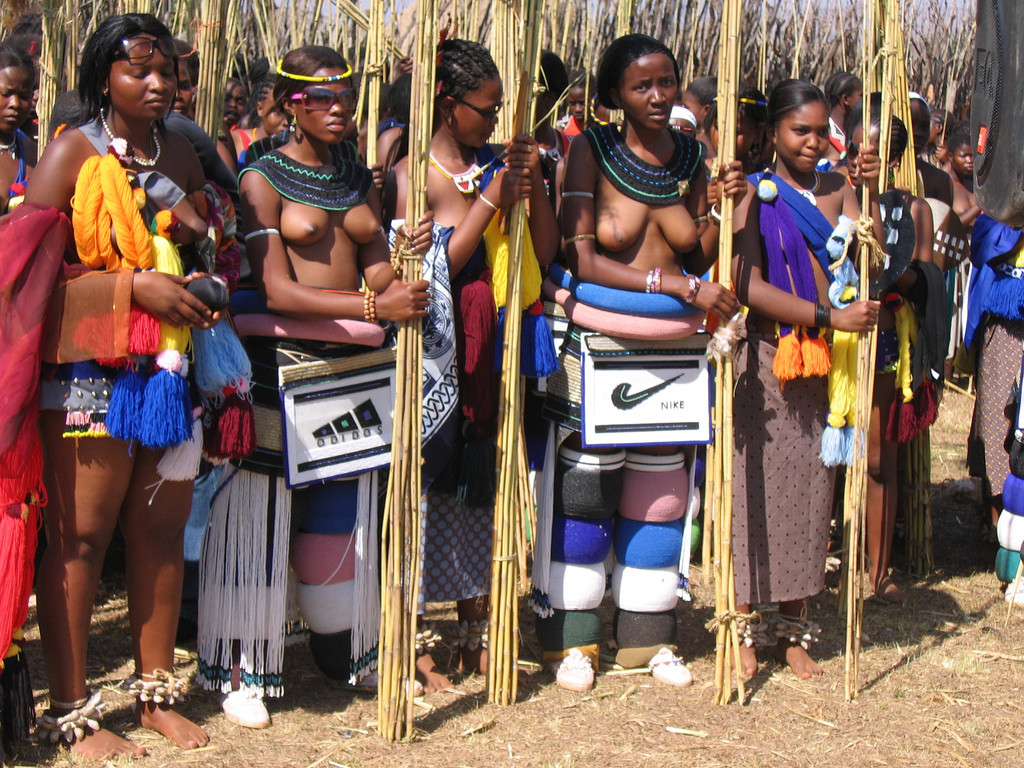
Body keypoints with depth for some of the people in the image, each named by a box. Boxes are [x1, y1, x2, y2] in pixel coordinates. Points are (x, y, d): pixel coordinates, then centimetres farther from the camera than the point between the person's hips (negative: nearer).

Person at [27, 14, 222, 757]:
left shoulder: (180, 153, 13)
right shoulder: (72, 153, -5)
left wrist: (199, 234, 4)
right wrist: (136, 284, -18)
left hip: (169, 369, 6)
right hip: (87, 372, -6)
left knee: (162, 530, 11)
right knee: (80, 538, -1)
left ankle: (158, 692, 24)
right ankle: (70, 712, 10)